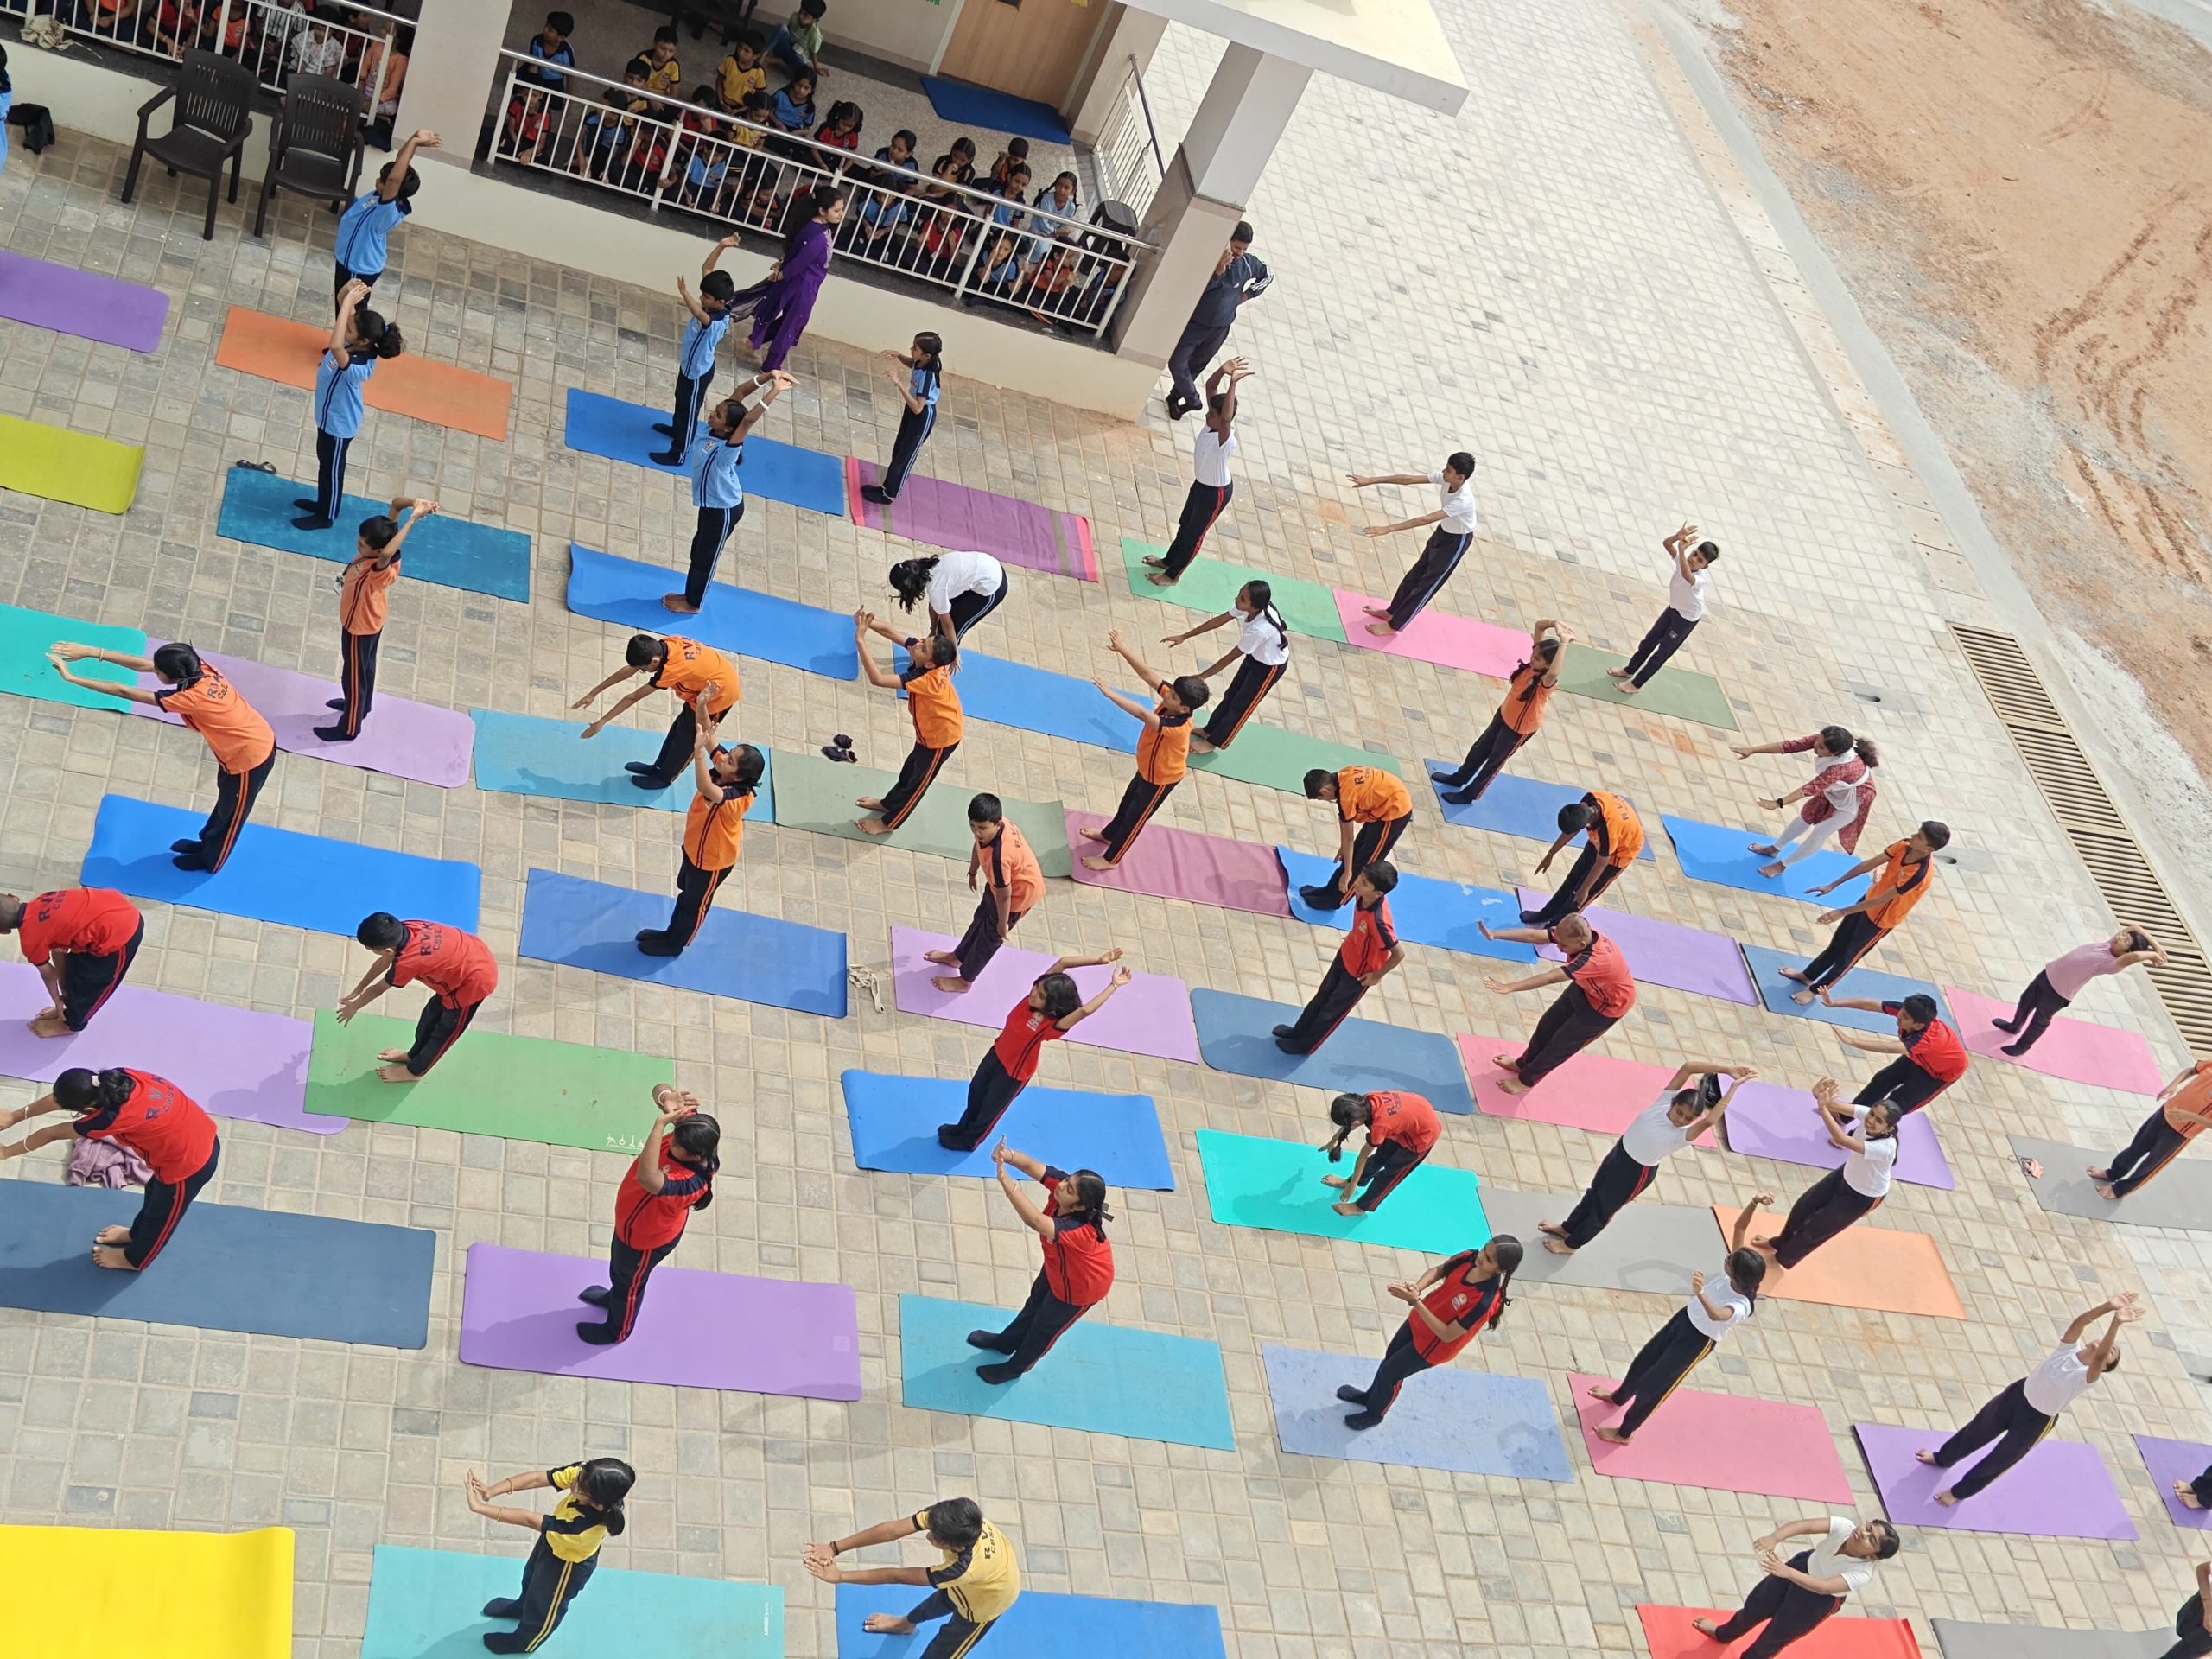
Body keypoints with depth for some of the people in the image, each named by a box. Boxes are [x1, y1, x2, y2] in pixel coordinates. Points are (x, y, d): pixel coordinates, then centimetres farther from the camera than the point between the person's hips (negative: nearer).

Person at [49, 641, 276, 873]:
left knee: (232, 813, 21)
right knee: (226, 800, 32)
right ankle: (208, 843, 56)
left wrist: (71, 677, -26)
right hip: (256, 740, 8)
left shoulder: (192, 698, -37)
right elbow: (143, 665, -8)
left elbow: (125, 692, -31)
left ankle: (210, 860, 46)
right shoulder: (200, 669, -16)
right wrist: (92, 652, -10)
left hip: (250, 758, -8)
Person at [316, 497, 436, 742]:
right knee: (365, 667, 30)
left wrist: (413, 518, -65)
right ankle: (360, 705, 55)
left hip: (359, 627, -8)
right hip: (369, 622, 8)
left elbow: (387, 553, -68)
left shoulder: (380, 571, -43)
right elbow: (396, 502, -22)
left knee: (354, 676, 14)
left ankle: (349, 728, 35)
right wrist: (414, 502, -42)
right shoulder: (379, 549, -22)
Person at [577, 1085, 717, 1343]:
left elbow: (647, 1178, -67)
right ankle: (615, 1298, 71)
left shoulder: (690, 1183, -50)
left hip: (645, 1239, -7)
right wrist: (667, 1098, -50)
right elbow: (660, 1089, -25)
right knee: (619, 1268, 38)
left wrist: (662, 1123, -67)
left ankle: (618, 1330, 59)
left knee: (629, 1282, 27)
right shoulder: (689, 1125, -31)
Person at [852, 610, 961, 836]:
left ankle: (889, 822, 35)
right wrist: (867, 623, -32)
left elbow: (877, 678, -50)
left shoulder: (927, 680, -44)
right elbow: (891, 632, -13)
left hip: (941, 737, -8)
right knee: (910, 770, 29)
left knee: (917, 781, 15)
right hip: (931, 729, 8)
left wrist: (860, 640, -51)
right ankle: (889, 804, 52)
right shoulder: (930, 664, -22)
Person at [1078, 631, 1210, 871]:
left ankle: (1110, 859, 35)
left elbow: (1141, 713, -55)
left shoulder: (1177, 727, -45)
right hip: (1148, 768, 8)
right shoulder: (1170, 700, -24)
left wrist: (1109, 693, -57)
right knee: (1128, 802, 30)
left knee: (1136, 816, 14)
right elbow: (1145, 673, -27)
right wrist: (1121, 648, -35)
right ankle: (1108, 834, 56)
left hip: (1161, 778, -8)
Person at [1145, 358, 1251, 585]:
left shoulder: (1226, 440, -38)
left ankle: (1172, 575, 30)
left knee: (1195, 533, 12)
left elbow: (1226, 417, -60)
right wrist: (1223, 370, -36)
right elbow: (1210, 386, -17)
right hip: (1201, 483, 8)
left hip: (1216, 492, -8)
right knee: (1185, 525, 27)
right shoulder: (1212, 422, -17)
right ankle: (1168, 560, 49)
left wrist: (1233, 383, -65)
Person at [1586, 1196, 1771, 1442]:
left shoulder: (1741, 1306, -38)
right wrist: (1754, 1203, -35)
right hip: (1685, 1317, 7)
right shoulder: (1734, 1270, -21)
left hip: (1699, 1339, -7)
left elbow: (1717, 1315, -60)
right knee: (1645, 1360, 25)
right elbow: (1740, 1227, -19)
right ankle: (1619, 1397, 55)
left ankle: (1624, 1433, 31)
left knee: (1654, 1383, 7)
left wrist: (1700, 1293, -77)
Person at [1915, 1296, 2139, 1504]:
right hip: (2017, 1394, 4)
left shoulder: (2088, 1376, -22)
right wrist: (2108, 1306, -43)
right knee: (1976, 1430, 23)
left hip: (2037, 1420, -4)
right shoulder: (2070, 1348, -11)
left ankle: (1959, 1491, 34)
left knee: (1998, 1460, 9)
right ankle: (1943, 1458, 51)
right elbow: (2080, 1322, -28)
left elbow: (2099, 1356, -42)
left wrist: (2116, 1323, -55)